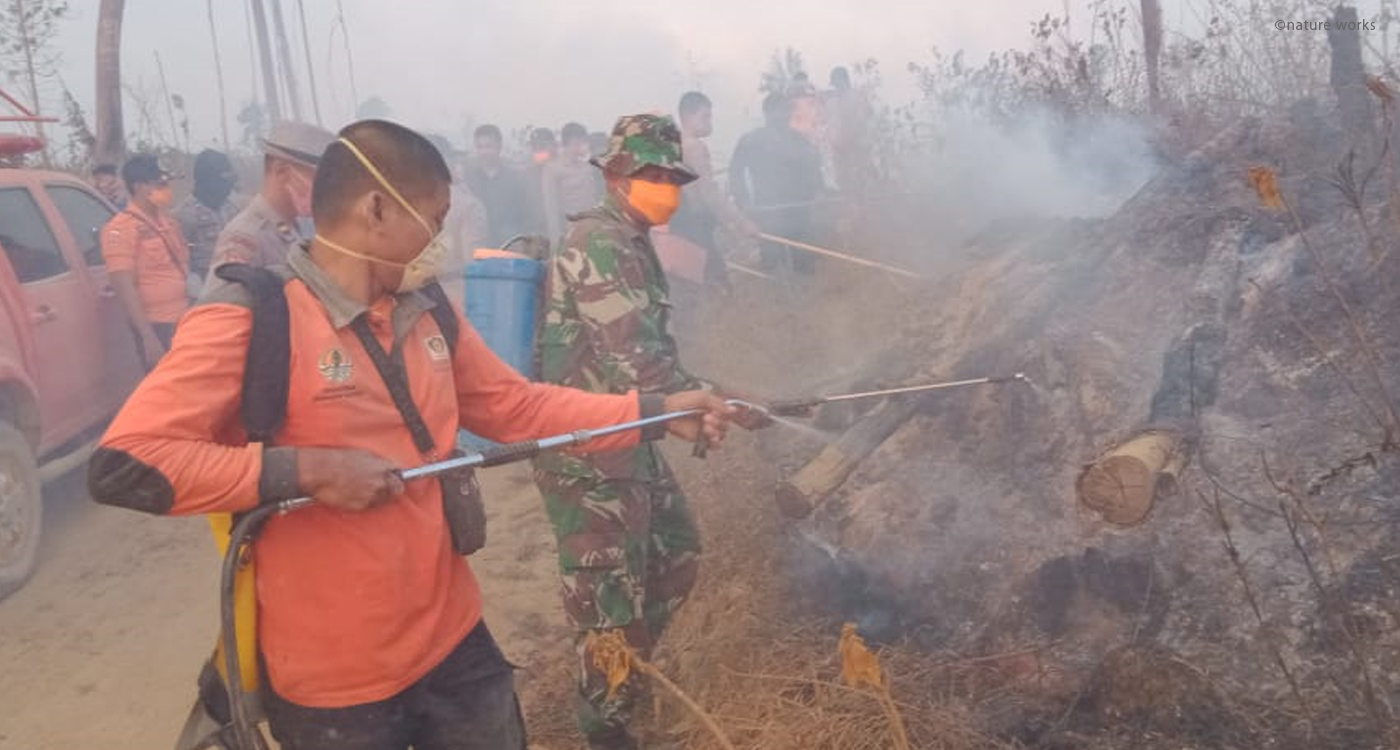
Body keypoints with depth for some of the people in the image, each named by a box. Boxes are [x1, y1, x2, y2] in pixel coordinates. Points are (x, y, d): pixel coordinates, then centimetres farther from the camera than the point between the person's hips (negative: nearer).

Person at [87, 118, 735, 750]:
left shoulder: (427, 313, 5)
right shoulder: (248, 320, -18)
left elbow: (520, 407, 12)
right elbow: (120, 465, -23)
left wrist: (658, 412, 6)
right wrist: (305, 468, -26)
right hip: (334, 680, -6)